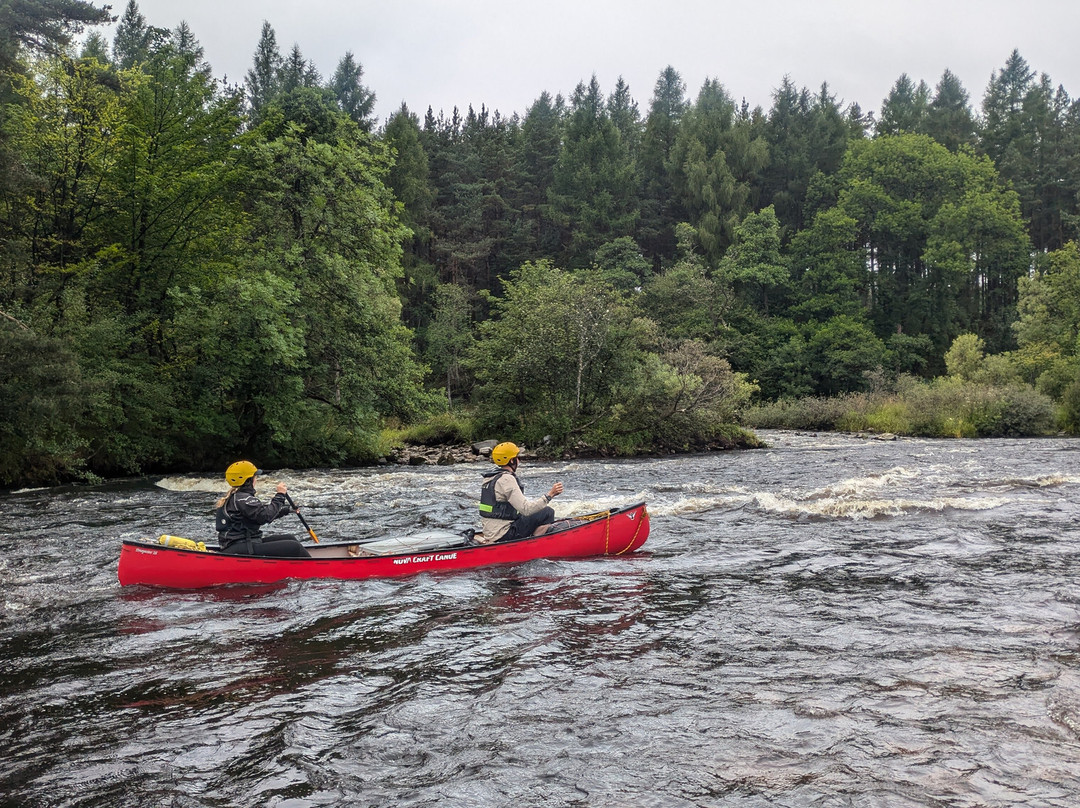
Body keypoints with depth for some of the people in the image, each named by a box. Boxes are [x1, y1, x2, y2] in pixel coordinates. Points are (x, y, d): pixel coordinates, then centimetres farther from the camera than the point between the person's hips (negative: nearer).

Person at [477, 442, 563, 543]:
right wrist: (550, 495, -22)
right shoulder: (507, 479, -16)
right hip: (504, 534, -10)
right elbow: (526, 509, -23)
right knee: (548, 512, -9)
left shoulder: (489, 478, 13)